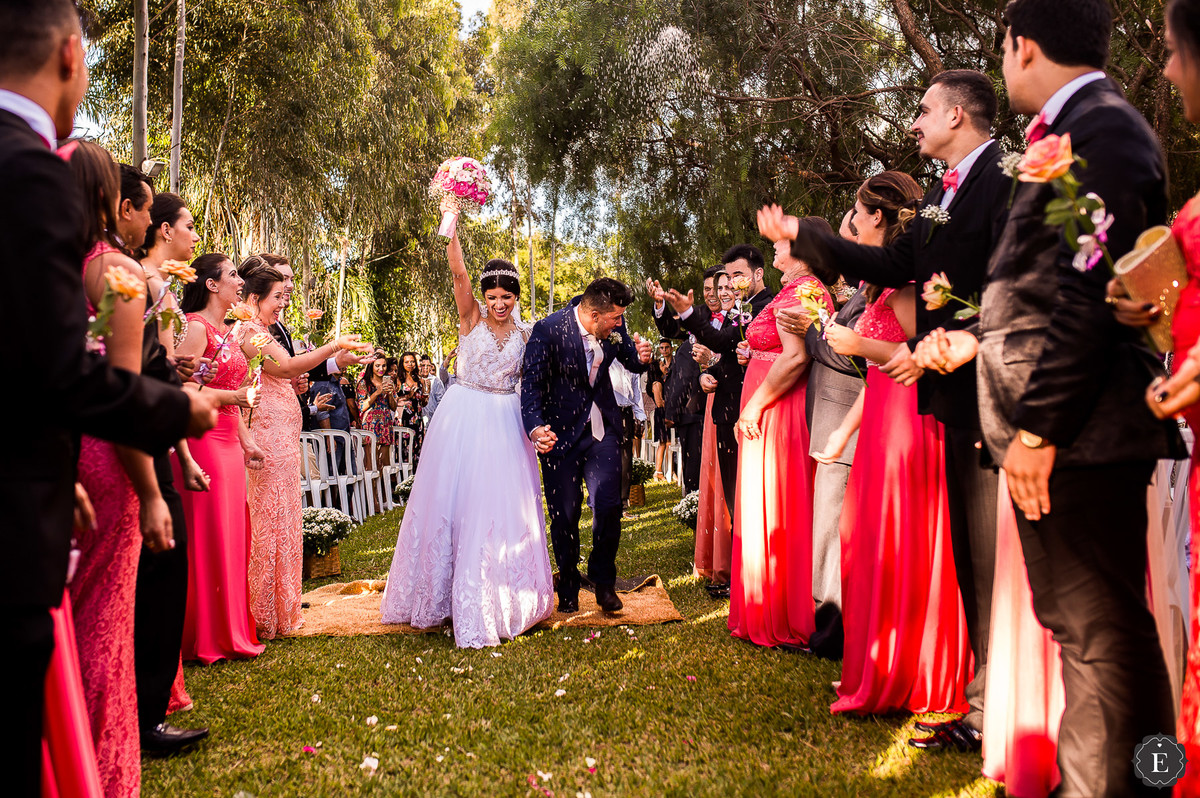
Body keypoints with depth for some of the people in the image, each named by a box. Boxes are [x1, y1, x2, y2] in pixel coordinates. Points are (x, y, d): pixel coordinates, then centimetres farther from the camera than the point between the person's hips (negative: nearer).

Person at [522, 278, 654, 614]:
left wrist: (640, 356, -14)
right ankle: (568, 588, 26)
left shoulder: (614, 327, -5)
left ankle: (603, 580, 21)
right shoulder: (548, 330, -20)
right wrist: (535, 428, -37)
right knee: (564, 514, 4)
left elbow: (630, 360, 12)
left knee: (609, 506, -3)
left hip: (602, 429, 3)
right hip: (560, 432, -3)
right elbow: (531, 384, -20)